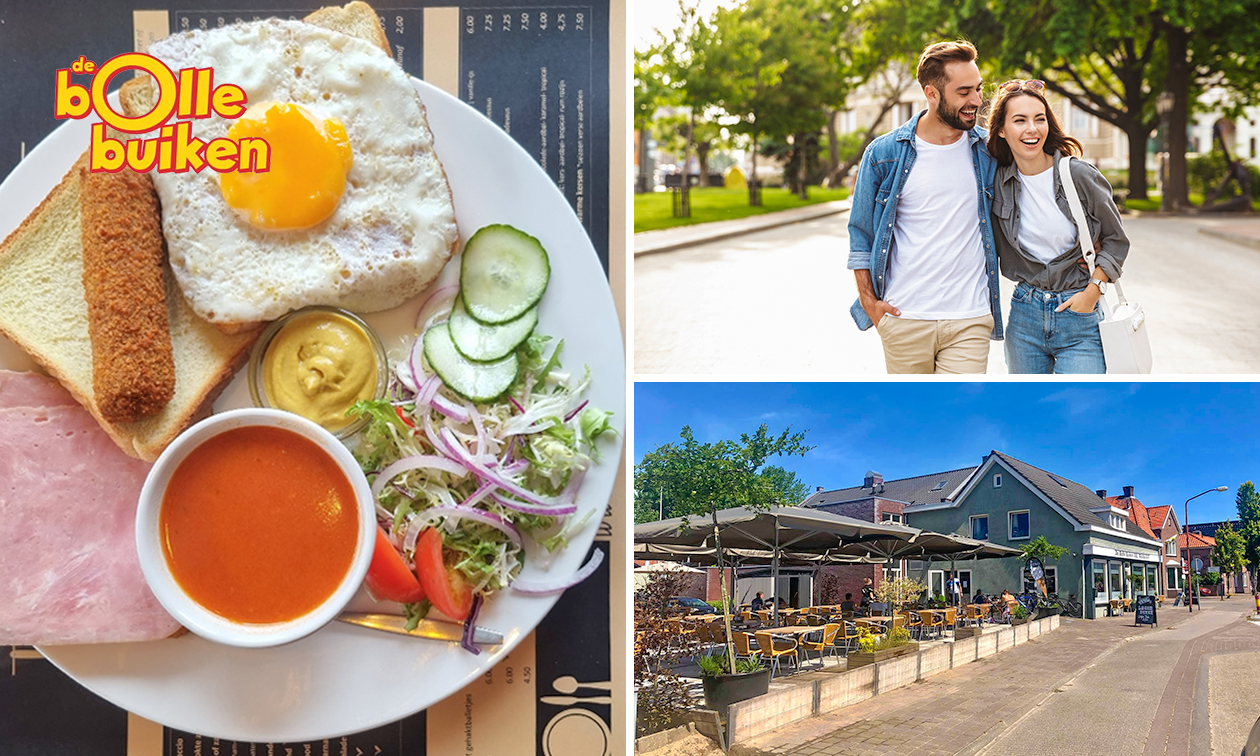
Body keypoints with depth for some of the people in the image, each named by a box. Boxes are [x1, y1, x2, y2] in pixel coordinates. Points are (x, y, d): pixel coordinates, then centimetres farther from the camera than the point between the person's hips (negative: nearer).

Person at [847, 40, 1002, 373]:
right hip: (903, 320, 0)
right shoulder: (883, 154, -1)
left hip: (969, 321, 0)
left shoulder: (989, 151, 3)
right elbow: (860, 232, 6)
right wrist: (868, 300, 2)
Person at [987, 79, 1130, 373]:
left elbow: (1116, 239, 2)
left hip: (1079, 314, -3)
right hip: (1024, 313, 3)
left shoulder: (1080, 175, -8)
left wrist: (1094, 291, -7)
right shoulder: (997, 181, 0)